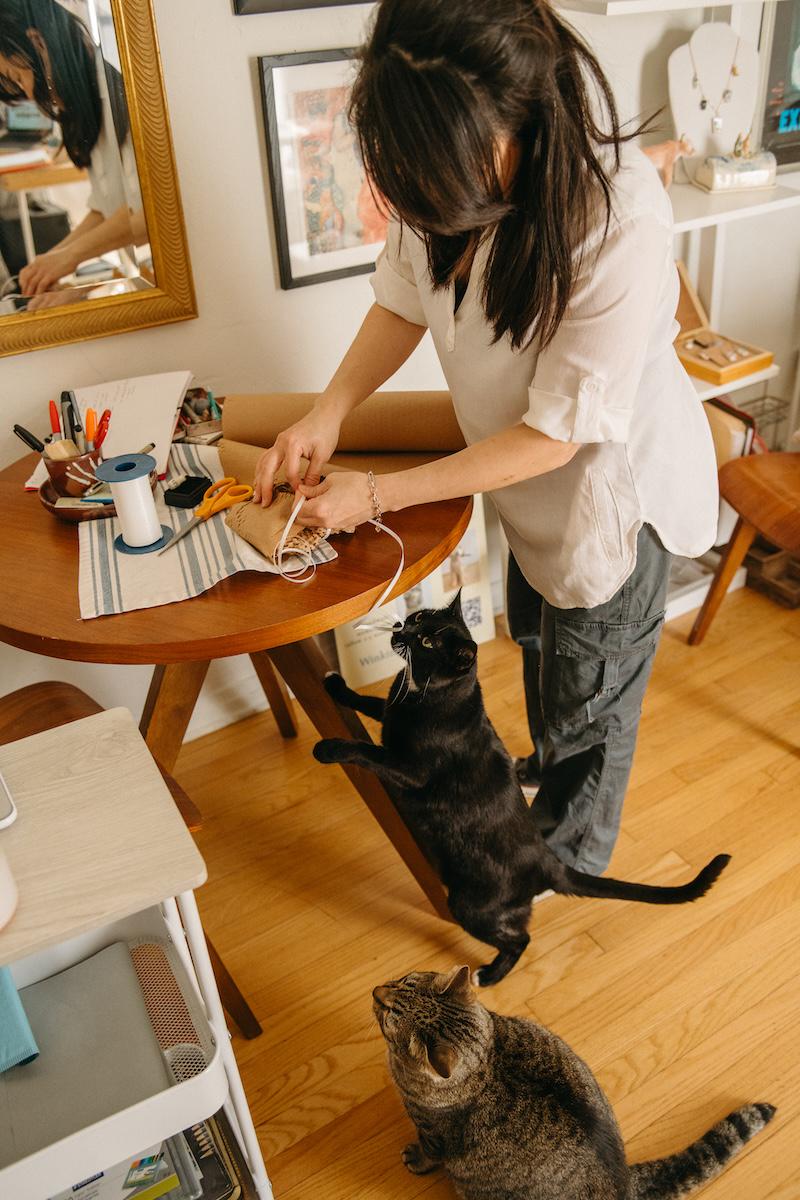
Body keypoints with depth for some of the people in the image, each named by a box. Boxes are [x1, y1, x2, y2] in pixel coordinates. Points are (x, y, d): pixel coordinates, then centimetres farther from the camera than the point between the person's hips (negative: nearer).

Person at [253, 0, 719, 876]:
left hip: (614, 483, -7)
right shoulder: (452, 170, -18)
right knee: (536, 635, 30)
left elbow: (557, 433, -32)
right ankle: (550, 764, 61)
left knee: (588, 688, 14)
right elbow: (405, 296, -3)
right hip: (531, 478, 7)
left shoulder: (620, 223, -37)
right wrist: (327, 414, -19)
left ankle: (570, 854, 44)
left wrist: (377, 495, -29)